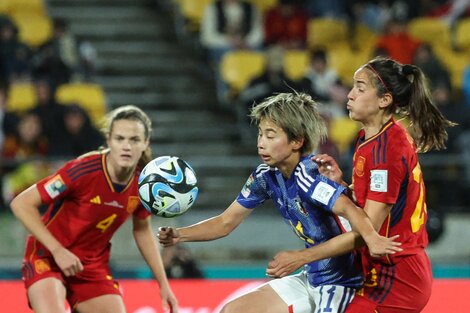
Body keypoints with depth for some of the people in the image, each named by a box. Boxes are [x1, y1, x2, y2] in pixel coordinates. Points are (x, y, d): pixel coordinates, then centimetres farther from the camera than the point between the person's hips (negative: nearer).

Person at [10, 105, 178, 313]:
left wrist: (163, 284, 11)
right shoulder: (83, 170, -25)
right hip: (47, 257, -6)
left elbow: (142, 230, 12)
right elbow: (21, 204, -21)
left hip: (94, 265, 6)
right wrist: (58, 250, -25)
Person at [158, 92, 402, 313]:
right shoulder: (266, 176, 0)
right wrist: (179, 235, -7)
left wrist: (371, 238, -60)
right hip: (312, 279, 9)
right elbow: (226, 223, 7)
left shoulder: (307, 175, -24)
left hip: (343, 282, -9)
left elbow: (349, 209, -39)